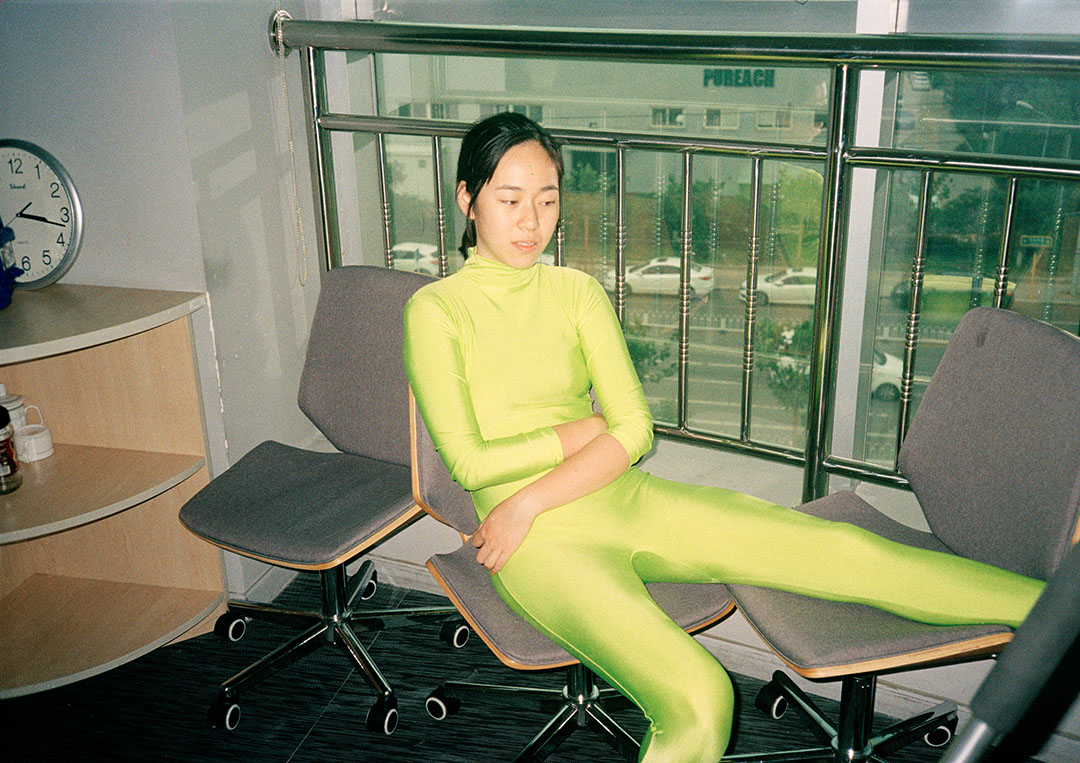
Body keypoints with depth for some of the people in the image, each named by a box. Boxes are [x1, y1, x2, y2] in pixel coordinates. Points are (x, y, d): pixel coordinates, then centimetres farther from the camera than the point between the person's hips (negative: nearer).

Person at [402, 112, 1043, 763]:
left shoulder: (578, 292, 10)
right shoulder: (435, 310, -2)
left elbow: (635, 432, 1)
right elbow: (470, 462, -10)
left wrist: (530, 500, -11)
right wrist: (585, 431, -3)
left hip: (625, 496, 4)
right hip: (542, 540, -3)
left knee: (833, 546, -9)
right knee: (699, 699, -31)